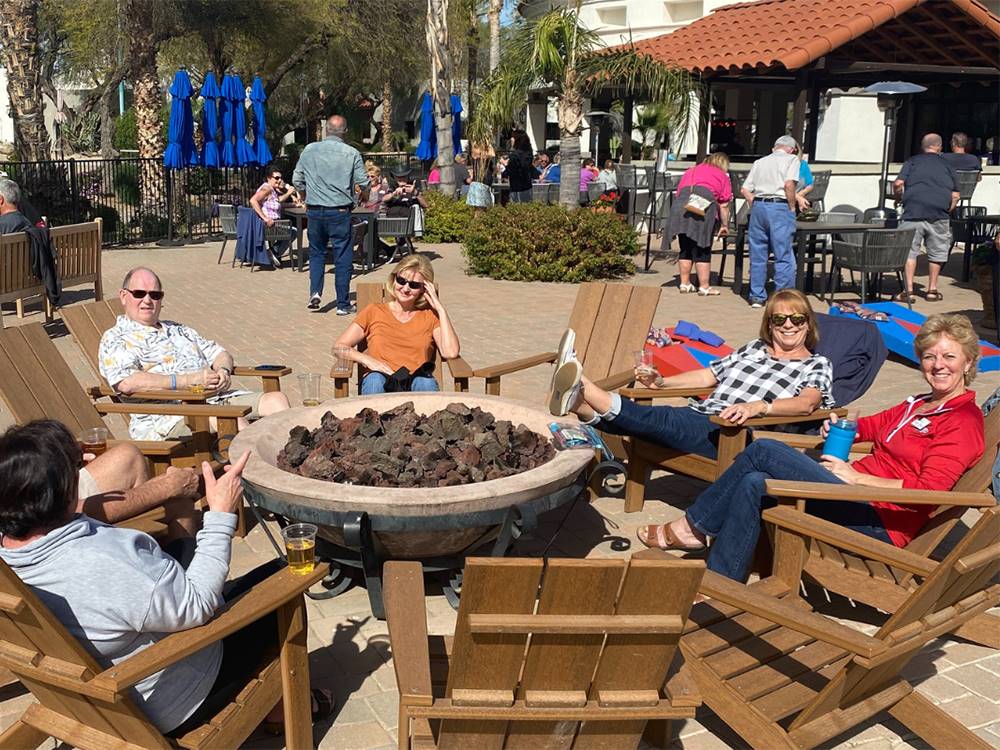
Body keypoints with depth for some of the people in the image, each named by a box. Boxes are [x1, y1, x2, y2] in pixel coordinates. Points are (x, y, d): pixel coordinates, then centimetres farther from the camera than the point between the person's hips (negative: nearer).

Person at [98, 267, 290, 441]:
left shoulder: (178, 330, 31)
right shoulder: (114, 339, 7)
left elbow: (219, 353, 32)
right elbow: (127, 383, -12)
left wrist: (223, 371, 4)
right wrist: (188, 380, -14)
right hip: (167, 418, -7)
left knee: (277, 399, -15)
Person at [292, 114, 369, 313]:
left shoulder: (309, 150, 3)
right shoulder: (351, 153, -5)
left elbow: (297, 180, 8)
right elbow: (363, 182, -2)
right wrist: (364, 195, 21)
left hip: (314, 210, 2)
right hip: (340, 212, -2)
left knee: (316, 252, 19)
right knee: (343, 257, 4)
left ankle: (315, 292, 3)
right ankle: (343, 304, 8)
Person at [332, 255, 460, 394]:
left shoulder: (430, 316, 18)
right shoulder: (374, 312, 19)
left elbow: (451, 353, -1)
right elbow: (338, 347, 11)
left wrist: (440, 308, 5)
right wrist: (367, 360, -10)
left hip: (417, 383, 0)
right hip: (380, 383, 0)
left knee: (426, 383, -36)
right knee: (375, 379, -36)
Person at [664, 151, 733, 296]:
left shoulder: (690, 171, 31)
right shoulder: (722, 176, 18)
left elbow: (678, 192, 28)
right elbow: (723, 205, 13)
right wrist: (724, 225, 21)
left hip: (680, 204, 4)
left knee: (685, 249, 12)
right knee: (702, 250, 1)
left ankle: (684, 284, 16)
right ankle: (704, 287, 4)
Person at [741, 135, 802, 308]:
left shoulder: (759, 162, 20)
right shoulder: (791, 159, 6)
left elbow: (745, 190, 12)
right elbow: (789, 184, -11)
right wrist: (792, 207, -2)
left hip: (758, 206, 5)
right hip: (780, 207, -5)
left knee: (757, 255, 9)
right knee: (784, 256, -1)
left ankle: (757, 297, 13)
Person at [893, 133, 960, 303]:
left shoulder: (912, 161, 11)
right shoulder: (947, 165, 15)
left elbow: (898, 184, -1)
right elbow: (955, 196, 11)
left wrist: (899, 199, 17)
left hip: (913, 211, -1)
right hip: (939, 215, 1)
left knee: (909, 251, 2)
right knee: (937, 252, 14)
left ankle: (908, 291, -2)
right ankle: (932, 290, 19)